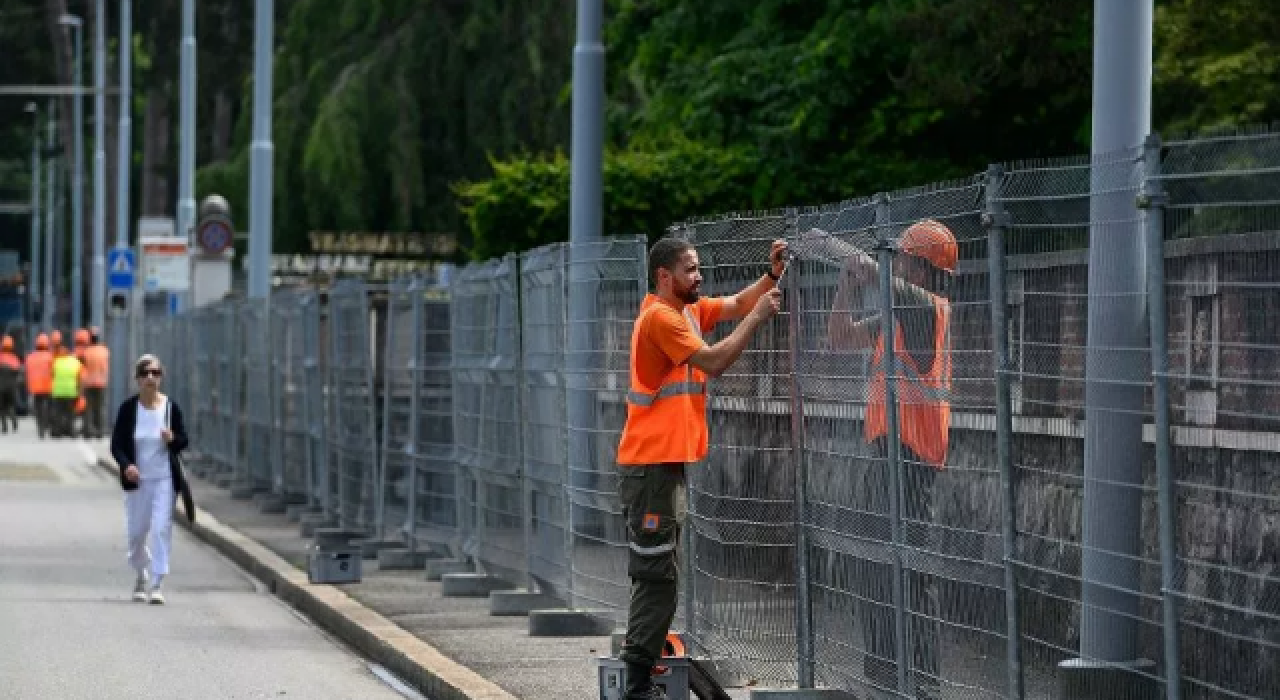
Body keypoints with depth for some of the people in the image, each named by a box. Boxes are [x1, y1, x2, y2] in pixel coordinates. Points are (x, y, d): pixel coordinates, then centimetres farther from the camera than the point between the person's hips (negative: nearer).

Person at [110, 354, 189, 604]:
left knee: (161, 529, -10)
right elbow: (116, 443, -1)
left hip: (164, 479, -1)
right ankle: (141, 577, 35)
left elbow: (183, 441, 6)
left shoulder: (170, 407, -2)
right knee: (136, 532, 10)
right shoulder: (128, 408, -2)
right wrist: (126, 465, -19)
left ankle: (157, 584, -9)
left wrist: (172, 439, -18)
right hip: (136, 479, 1)